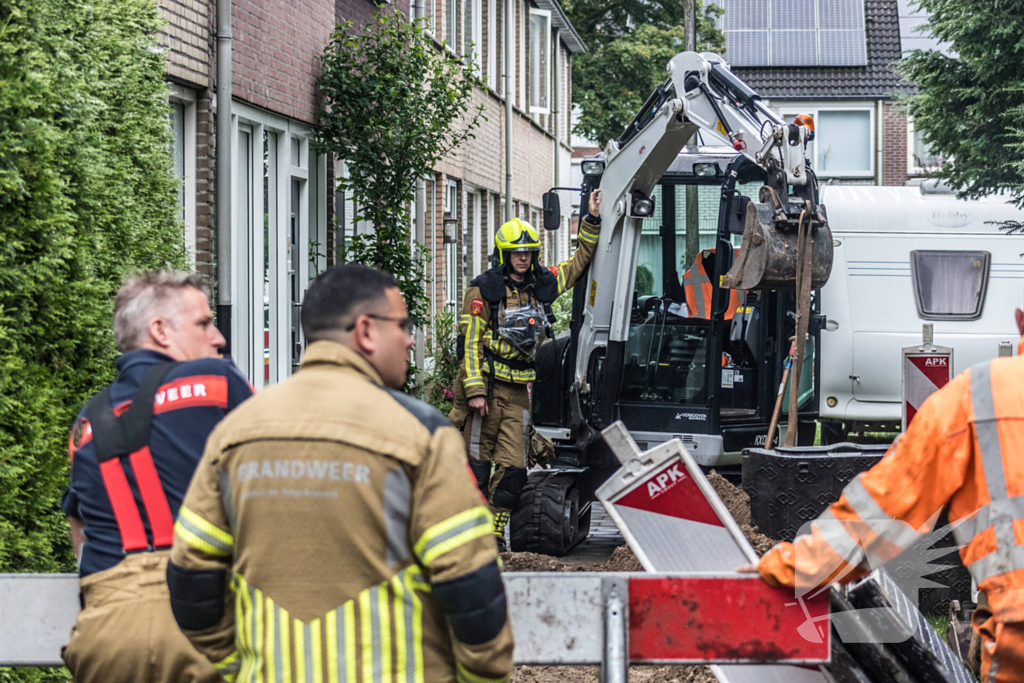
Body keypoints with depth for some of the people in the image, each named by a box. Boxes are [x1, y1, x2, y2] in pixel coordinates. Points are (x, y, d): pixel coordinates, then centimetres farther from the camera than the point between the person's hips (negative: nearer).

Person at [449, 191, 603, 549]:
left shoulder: (542, 285, 11)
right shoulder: (484, 290, -5)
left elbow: (580, 261, 23)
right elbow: (471, 341, -8)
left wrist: (592, 220, 13)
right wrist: (475, 390, -15)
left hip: (519, 390, 5)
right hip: (486, 385, -5)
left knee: (513, 468, 1)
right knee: (476, 464, -2)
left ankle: (495, 532, 9)